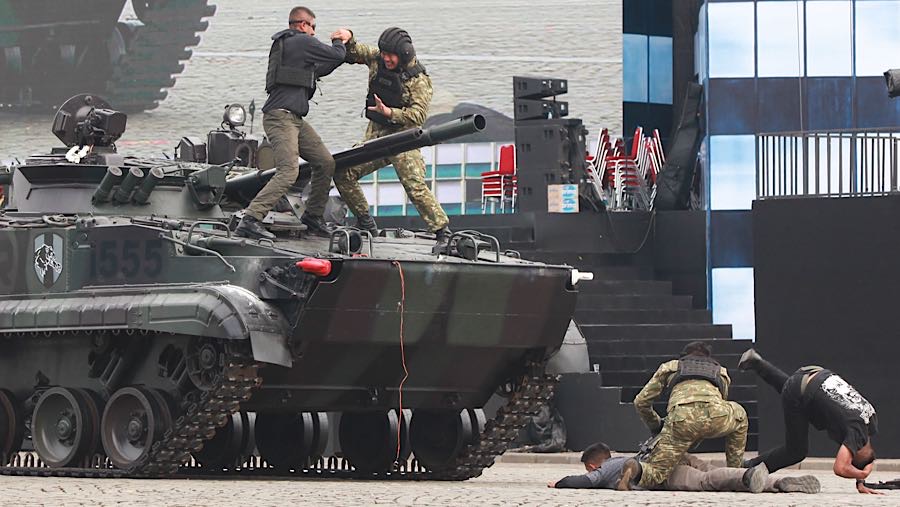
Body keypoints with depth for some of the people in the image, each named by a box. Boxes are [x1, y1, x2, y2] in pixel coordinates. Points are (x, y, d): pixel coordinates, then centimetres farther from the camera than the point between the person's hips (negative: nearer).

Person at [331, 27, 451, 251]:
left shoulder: (418, 80, -13)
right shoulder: (377, 59, 2)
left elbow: (418, 115, -20)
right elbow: (352, 53, 16)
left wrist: (389, 112, -30)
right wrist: (347, 39, -5)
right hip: (376, 135, 6)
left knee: (415, 187, -21)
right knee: (343, 173, -3)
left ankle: (442, 231, -12)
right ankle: (366, 224, 11)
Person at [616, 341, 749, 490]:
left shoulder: (669, 367, 36)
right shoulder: (720, 372, 40)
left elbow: (641, 402, 32)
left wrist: (656, 427, 50)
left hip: (681, 418, -1)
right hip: (715, 416, 1)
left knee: (655, 475, 5)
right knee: (739, 415, 38)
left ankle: (634, 468, -31)